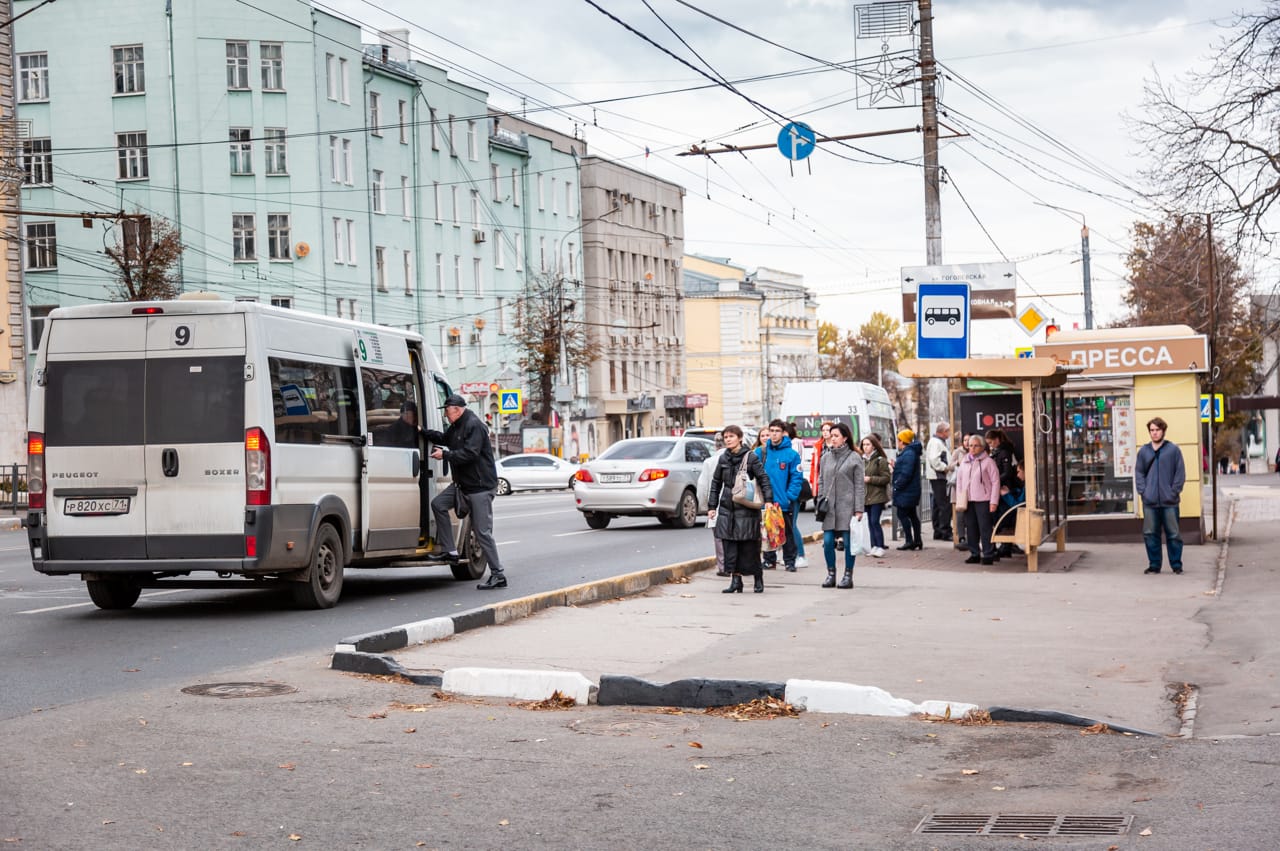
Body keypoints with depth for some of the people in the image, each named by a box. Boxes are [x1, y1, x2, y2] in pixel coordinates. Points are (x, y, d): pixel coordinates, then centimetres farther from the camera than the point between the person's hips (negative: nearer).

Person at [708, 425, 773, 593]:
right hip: (727, 508, 4)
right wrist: (712, 506, 12)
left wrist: (768, 501, -15)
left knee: (749, 546, -1)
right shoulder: (723, 459, 11)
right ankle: (736, 580, 5)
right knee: (730, 547, 0)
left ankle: (758, 579, 12)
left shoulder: (751, 457, -3)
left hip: (747, 509, -4)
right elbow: (716, 483, 16)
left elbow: (764, 479, -5)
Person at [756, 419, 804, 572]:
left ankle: (790, 561, 16)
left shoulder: (792, 454, -6)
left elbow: (796, 478, -7)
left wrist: (790, 497, -15)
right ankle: (769, 560, 21)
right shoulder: (760, 452, 2)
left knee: (788, 533, 7)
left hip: (785, 502, -2)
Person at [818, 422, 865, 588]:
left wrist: (858, 509, -9)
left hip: (847, 506, -4)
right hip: (829, 507, 4)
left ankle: (848, 576, 8)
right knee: (827, 541, 0)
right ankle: (831, 574, 12)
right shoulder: (826, 457, 12)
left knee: (848, 542, 0)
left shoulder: (854, 458, -1)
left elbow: (860, 485, -3)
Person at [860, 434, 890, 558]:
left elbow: (886, 478, -10)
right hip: (866, 496, 6)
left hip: (877, 496, -6)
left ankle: (880, 547, -5)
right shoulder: (862, 460, 12)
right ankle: (874, 546, 13)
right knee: (870, 522, 8)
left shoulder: (880, 460, -7)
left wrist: (870, 479, -15)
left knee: (875, 521, -10)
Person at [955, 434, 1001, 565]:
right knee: (970, 528, 7)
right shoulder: (964, 461, 14)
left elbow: (995, 482, -5)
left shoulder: (988, 461, -2)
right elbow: (959, 480, 16)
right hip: (968, 500, 5)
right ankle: (974, 554, 15)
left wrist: (994, 501, -11)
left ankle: (988, 554, -1)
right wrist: (959, 500, 8)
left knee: (985, 528, -5)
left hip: (983, 500, -5)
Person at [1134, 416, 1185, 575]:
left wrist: (1174, 491, -7)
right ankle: (1154, 564, 14)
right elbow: (1139, 472, 11)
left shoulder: (1173, 449, 0)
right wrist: (1142, 490, -1)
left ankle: (1176, 564, 11)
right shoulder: (1143, 451, 9)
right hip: (1149, 502, 3)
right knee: (1150, 534, 5)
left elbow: (1180, 472, 0)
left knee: (1173, 534, 2)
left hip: (1169, 501, -3)